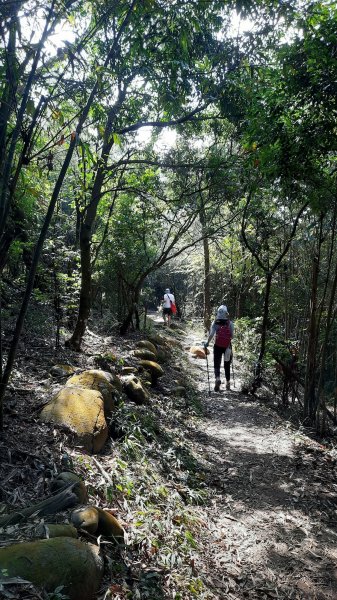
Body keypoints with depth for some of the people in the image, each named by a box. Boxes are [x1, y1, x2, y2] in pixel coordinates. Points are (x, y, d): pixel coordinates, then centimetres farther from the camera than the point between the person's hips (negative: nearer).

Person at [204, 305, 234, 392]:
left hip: (218, 346, -1)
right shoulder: (230, 323, -3)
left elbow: (211, 334, -12)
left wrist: (207, 342, -1)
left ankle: (217, 378, -19)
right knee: (227, 365, 15)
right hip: (227, 346, 1)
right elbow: (232, 335, -5)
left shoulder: (215, 322, -5)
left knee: (217, 364, 6)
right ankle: (228, 383, 21)